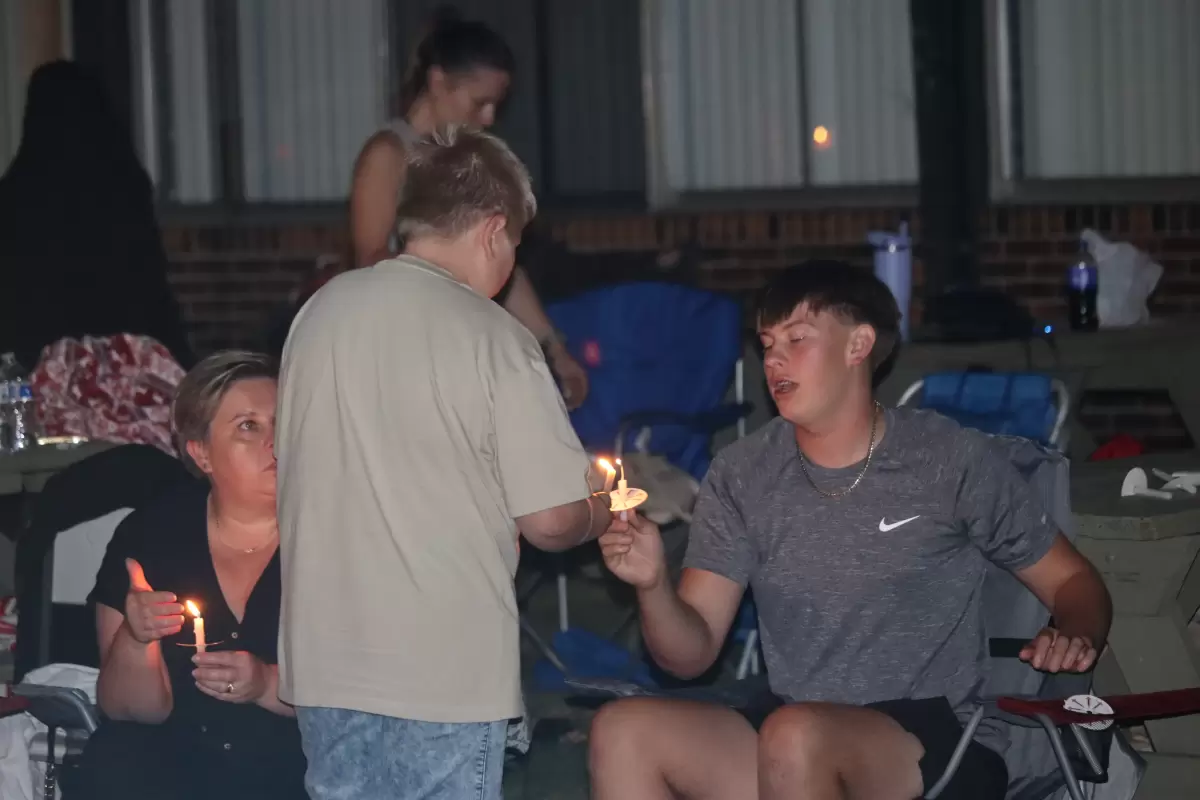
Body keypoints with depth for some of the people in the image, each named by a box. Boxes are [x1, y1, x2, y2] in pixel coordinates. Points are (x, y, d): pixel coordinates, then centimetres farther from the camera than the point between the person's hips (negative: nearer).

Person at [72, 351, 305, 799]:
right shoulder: (149, 535, 1)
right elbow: (127, 711, 1)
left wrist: (268, 685, -22)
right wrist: (135, 640, -20)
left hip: (307, 763, -1)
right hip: (180, 759, 1)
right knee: (114, 760, -28)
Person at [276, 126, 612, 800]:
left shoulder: (319, 314, 5)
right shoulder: (492, 338, -12)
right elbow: (550, 520, -13)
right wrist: (599, 516, 12)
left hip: (325, 663, 5)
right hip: (444, 672, -5)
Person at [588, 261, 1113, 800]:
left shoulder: (954, 462, -1)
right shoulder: (741, 477, 8)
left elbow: (1073, 582, 8)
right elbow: (690, 654, 4)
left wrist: (1075, 637, -15)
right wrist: (653, 585, -17)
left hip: (939, 744, -4)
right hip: (793, 749, 4)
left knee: (796, 737, -36)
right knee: (622, 732, -22)